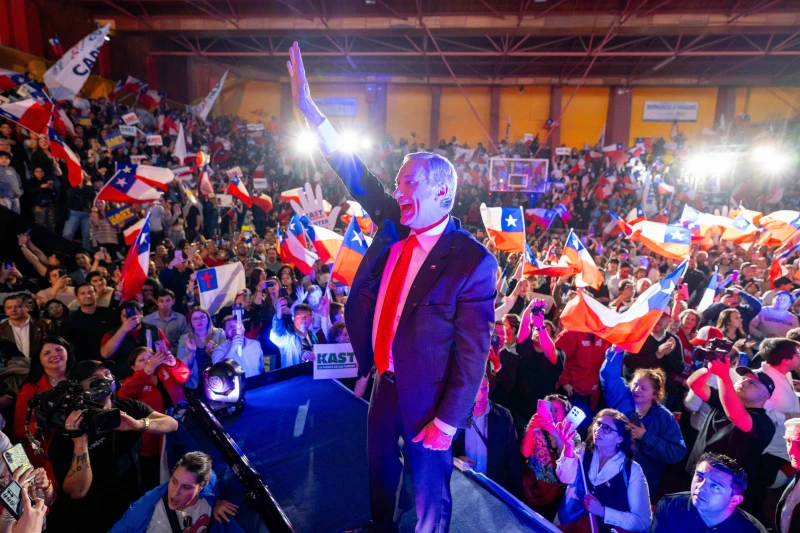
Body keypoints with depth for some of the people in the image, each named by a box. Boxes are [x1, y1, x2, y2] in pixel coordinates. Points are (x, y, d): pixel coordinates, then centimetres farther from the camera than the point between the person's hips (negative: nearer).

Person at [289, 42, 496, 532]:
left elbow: (473, 353, -20)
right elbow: (358, 175, 0)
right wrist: (310, 109, -4)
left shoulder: (473, 262, -22)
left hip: (426, 395, -6)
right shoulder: (394, 227, -4)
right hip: (386, 380, 7)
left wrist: (448, 421, -16)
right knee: (379, 467, 28)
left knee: (429, 491, 15)